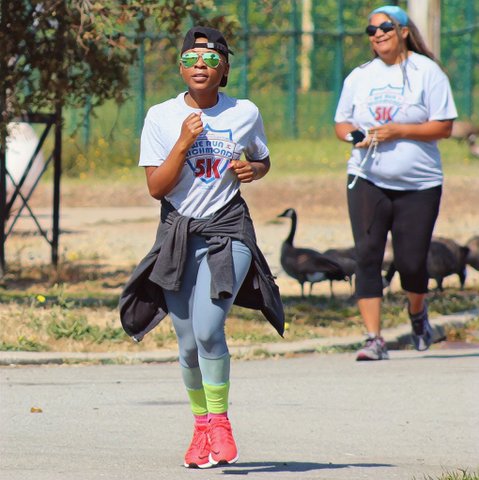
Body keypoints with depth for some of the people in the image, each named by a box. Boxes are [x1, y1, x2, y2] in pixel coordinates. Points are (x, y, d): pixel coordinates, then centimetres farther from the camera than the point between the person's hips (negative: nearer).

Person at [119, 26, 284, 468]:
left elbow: (263, 161, 20)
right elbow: (156, 187, -5)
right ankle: (201, 425, 24)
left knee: (208, 328, -20)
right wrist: (184, 142, -15)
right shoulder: (161, 117, -1)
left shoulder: (245, 113, 2)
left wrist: (252, 170, -3)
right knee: (189, 344, 4)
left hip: (228, 231, -1)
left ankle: (220, 422, -5)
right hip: (178, 233, 1)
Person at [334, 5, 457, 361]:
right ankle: (374, 339, -10)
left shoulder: (427, 72, -2)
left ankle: (418, 312, 33)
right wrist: (353, 135, -7)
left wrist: (398, 131, -18)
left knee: (411, 261, -1)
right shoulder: (359, 77, 11)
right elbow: (341, 122, 17)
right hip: (367, 181, 3)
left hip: (419, 185, -3)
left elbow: (444, 127, -7)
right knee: (367, 256, -10)